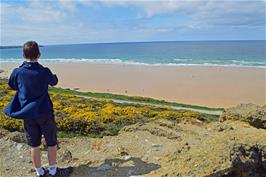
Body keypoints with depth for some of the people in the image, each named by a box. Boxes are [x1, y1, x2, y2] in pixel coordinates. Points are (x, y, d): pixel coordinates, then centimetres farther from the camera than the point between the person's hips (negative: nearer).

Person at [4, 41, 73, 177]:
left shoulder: (17, 72, -7)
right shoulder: (44, 72, -13)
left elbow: (12, 86, 13)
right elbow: (54, 82, 7)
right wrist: (53, 75, 28)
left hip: (27, 114, 3)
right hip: (44, 112, -3)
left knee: (34, 145, 14)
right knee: (52, 142, 13)